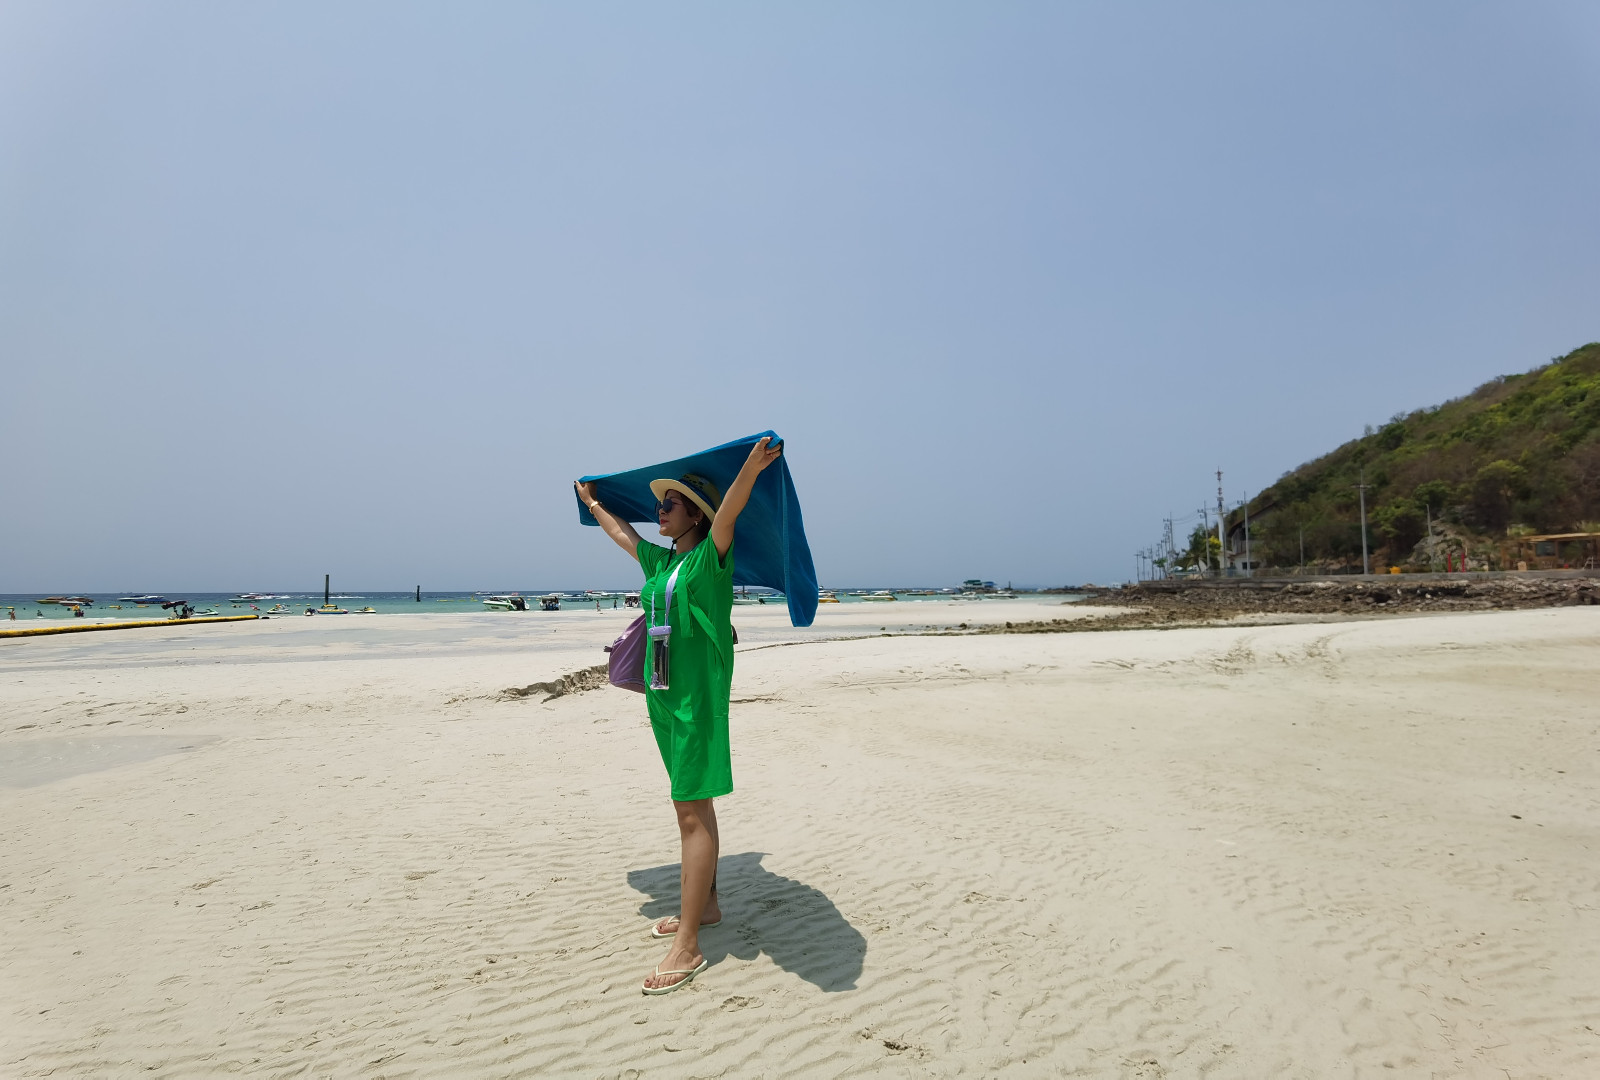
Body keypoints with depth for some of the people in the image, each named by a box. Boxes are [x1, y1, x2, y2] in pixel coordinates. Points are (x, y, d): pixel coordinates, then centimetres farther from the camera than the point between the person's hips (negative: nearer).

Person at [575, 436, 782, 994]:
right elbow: (622, 533, 34)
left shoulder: (710, 557, -7)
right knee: (692, 805, 17)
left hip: (698, 692, -8)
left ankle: (687, 948, -4)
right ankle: (705, 905, 31)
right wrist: (592, 502, 48)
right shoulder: (659, 560, 15)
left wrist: (751, 468, -46)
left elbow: (727, 513, -27)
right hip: (662, 692, 8)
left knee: (693, 808, -8)